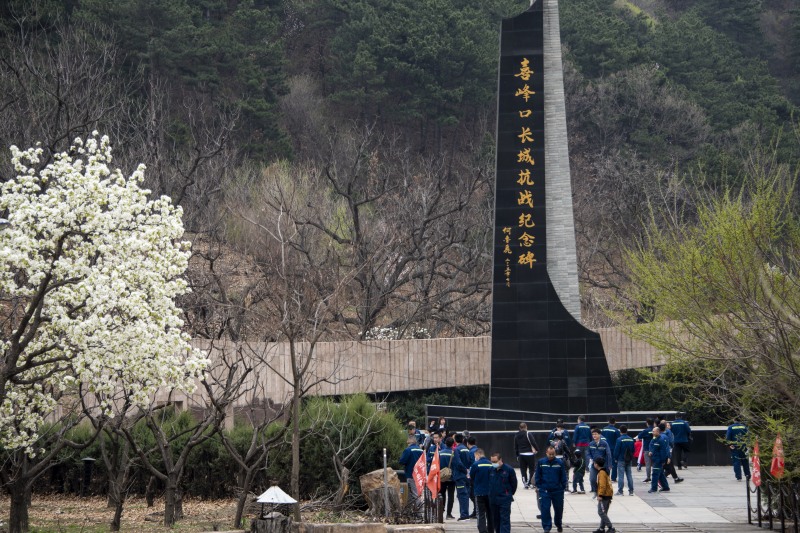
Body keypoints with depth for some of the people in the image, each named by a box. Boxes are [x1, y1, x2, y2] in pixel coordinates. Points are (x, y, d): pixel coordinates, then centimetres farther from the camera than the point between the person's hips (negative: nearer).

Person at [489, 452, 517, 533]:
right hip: (493, 499, 5)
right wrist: (491, 493, 14)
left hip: (505, 500, -5)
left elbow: (514, 484, 0)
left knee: (505, 520, -8)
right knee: (495, 519, 13)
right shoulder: (491, 470, 5)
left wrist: (509, 494, 5)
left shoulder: (509, 470, -8)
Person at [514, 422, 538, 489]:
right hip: (529, 454, -5)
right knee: (531, 469, 6)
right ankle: (528, 483, -2)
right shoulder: (527, 434, -12)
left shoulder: (516, 436, 6)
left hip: (521, 455, 5)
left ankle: (525, 483, 9)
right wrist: (535, 449, 5)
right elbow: (533, 443, -13)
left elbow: (515, 447, 11)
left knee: (523, 469, 10)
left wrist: (517, 456, 19)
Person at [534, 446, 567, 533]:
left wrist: (563, 487, 0)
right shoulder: (541, 462, -2)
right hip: (545, 491, -1)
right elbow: (537, 476, 4)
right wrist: (538, 486, 0)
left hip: (557, 490, 1)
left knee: (558, 509, 12)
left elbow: (563, 477, 3)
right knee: (545, 509, -5)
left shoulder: (559, 463, -3)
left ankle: (558, 525, 34)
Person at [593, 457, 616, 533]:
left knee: (601, 512, -10)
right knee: (603, 512, 14)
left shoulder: (601, 473, -15)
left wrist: (600, 495, -22)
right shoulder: (604, 472, 17)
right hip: (608, 495, 10)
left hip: (604, 496, -10)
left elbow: (602, 485, -23)